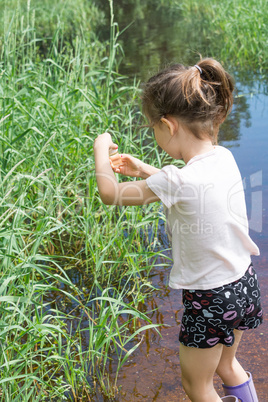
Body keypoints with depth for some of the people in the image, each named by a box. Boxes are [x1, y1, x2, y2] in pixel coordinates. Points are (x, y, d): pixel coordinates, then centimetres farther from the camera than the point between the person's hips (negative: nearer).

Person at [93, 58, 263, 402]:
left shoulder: (179, 182, -30)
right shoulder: (223, 157, -8)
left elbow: (110, 193, -17)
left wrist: (101, 149, 1)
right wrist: (145, 171, 12)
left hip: (209, 299, -7)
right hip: (243, 282, 7)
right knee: (226, 365, 32)